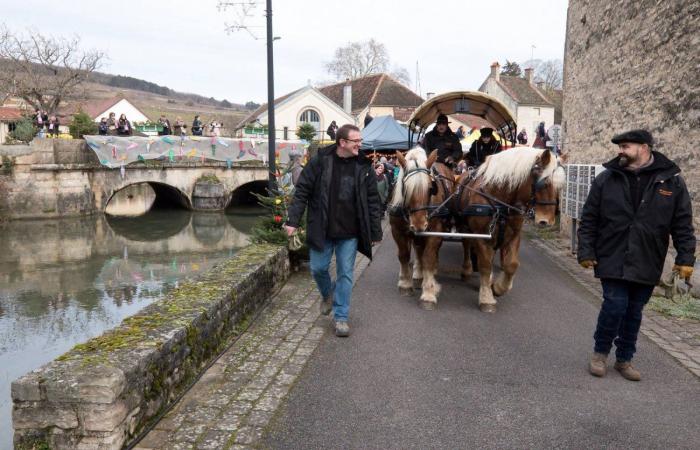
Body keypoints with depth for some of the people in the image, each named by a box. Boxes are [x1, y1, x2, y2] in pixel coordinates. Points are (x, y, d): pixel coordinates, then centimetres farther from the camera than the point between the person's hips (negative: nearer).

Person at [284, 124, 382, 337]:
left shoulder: (364, 166, -1)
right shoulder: (319, 162, -7)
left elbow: (373, 201, 2)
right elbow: (302, 191, -4)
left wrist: (375, 232, 1)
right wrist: (293, 220, -10)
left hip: (349, 233, 1)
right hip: (322, 230, -1)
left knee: (345, 274, 5)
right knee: (318, 268, 8)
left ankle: (340, 317, 17)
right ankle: (327, 294, 40)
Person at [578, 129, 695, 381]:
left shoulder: (671, 180, -1)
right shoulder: (606, 179, -1)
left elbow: (682, 224, 2)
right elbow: (589, 220, 2)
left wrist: (685, 258, -3)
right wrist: (586, 252, -3)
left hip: (647, 263, 1)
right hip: (612, 259, -1)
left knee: (634, 312, 11)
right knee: (615, 305, -7)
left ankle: (624, 359, 28)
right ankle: (600, 352, 17)